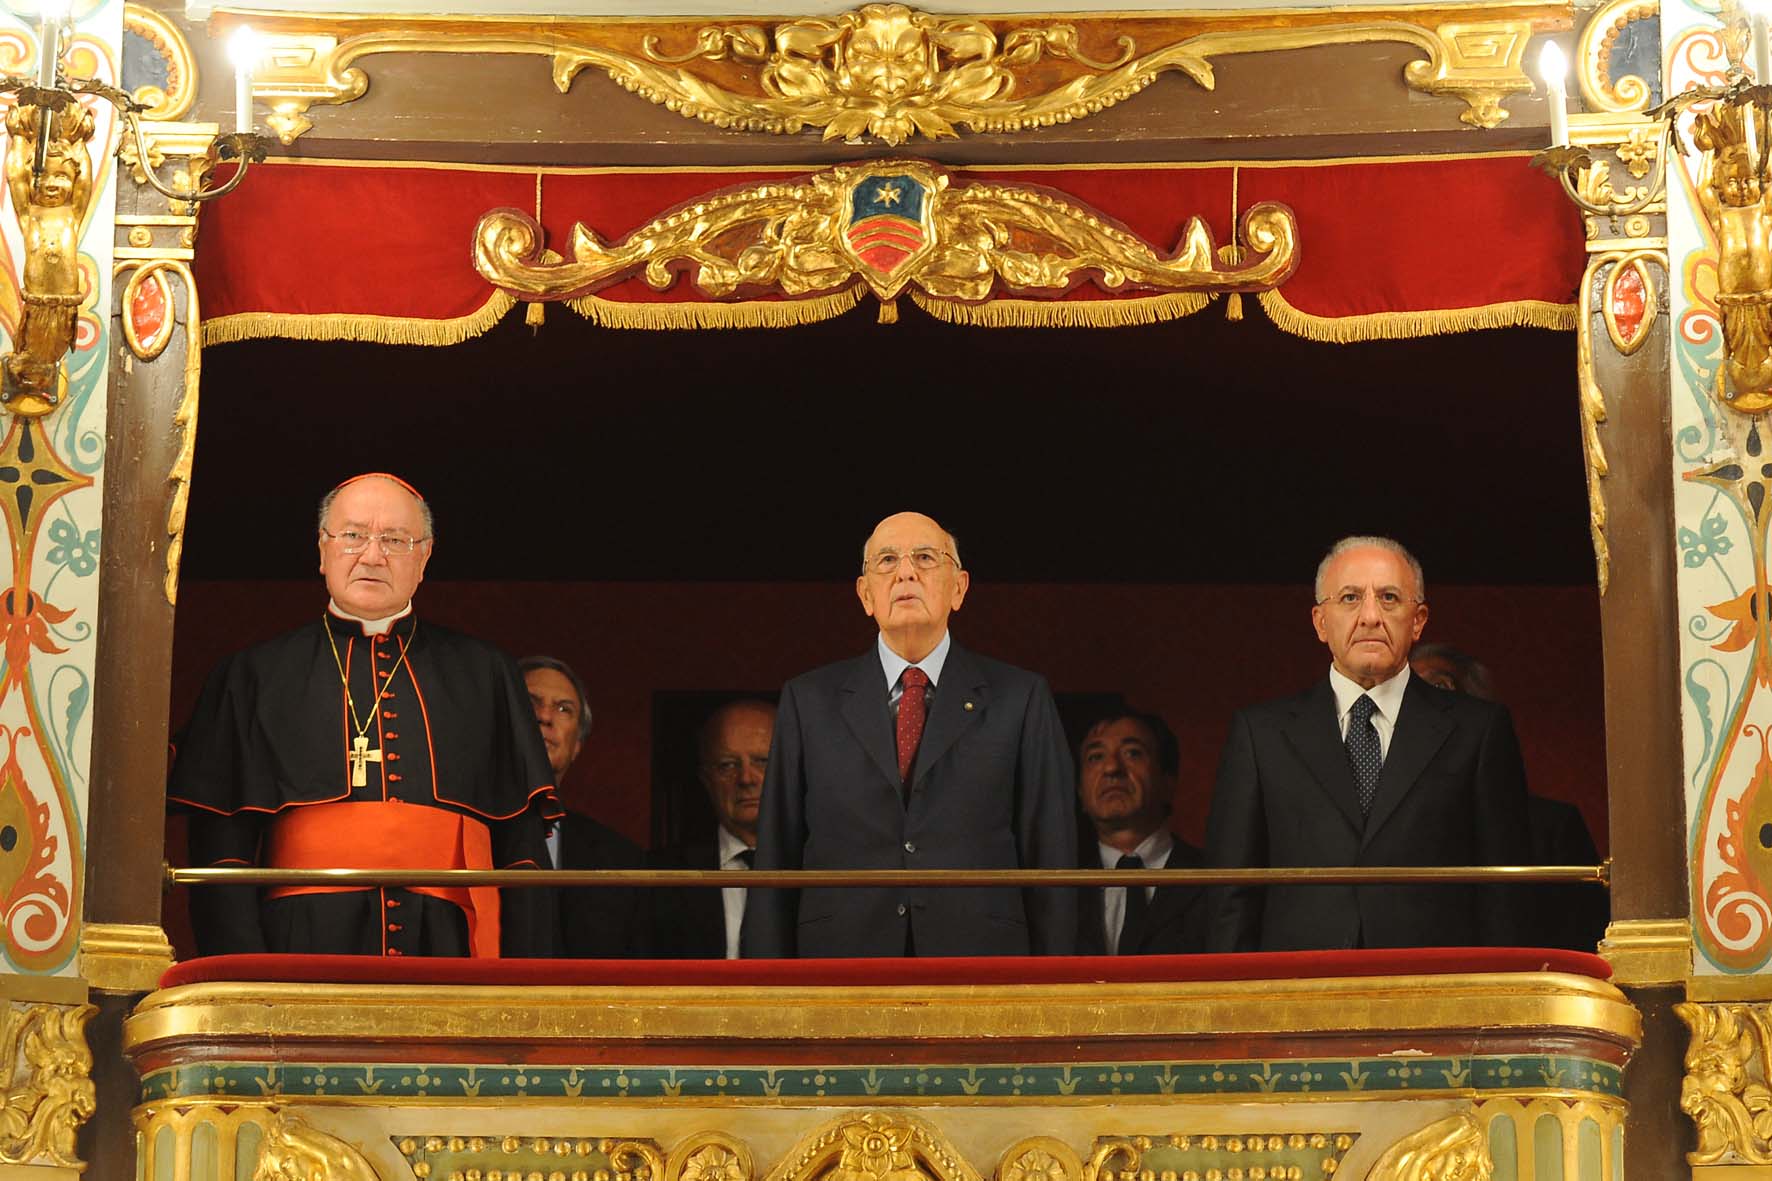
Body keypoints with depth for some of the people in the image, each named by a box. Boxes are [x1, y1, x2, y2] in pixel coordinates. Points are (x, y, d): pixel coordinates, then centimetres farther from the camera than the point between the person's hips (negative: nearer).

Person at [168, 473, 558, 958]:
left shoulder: (484, 677, 16)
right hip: (302, 952, -1)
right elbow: (221, 846, 5)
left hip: (448, 954, 1)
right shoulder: (253, 677, 12)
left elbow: (521, 845, 12)